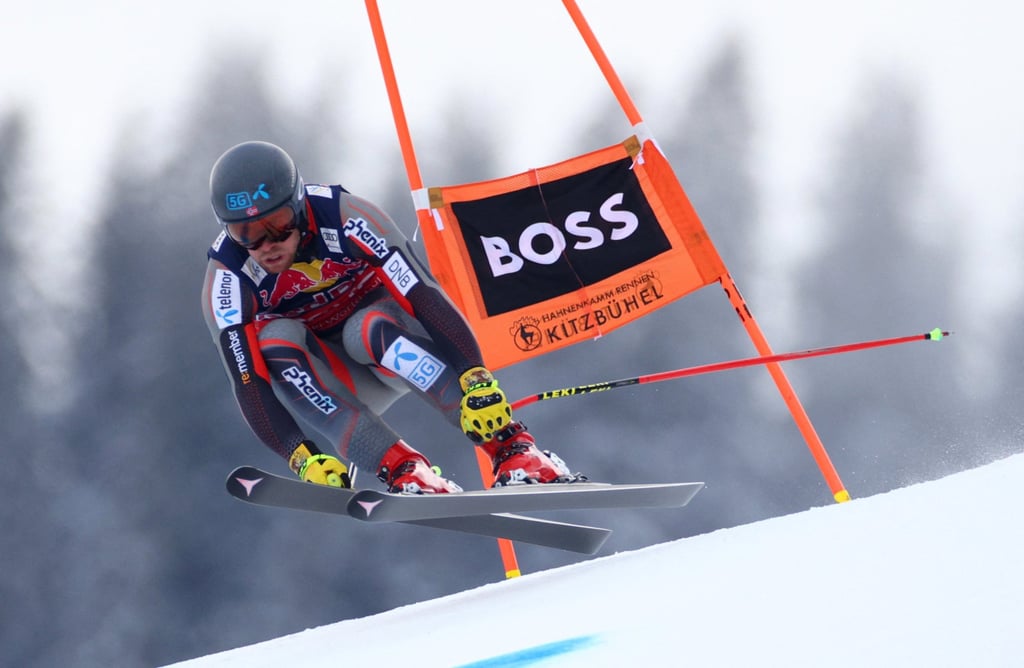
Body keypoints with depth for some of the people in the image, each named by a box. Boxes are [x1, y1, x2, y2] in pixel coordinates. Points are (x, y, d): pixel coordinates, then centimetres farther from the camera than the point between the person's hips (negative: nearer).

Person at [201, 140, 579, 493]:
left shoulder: (344, 219, -26)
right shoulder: (228, 279, -22)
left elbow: (425, 297, -31)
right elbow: (248, 383, -27)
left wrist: (476, 382, -42)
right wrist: (301, 458, -40)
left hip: (389, 348, -1)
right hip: (329, 383, 2)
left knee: (367, 328, -35)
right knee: (275, 340, -30)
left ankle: (512, 447, -38)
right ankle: (401, 468, -37)